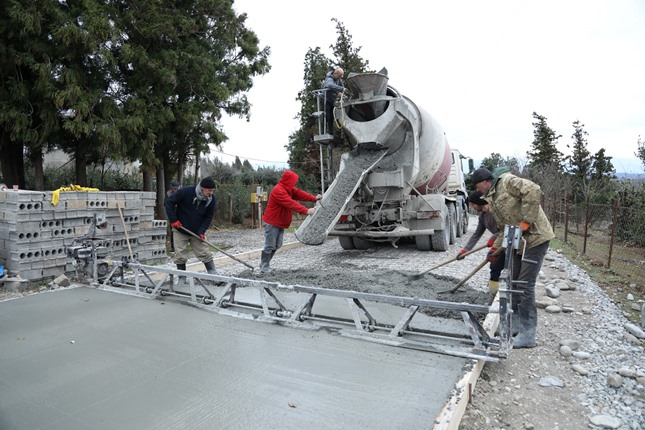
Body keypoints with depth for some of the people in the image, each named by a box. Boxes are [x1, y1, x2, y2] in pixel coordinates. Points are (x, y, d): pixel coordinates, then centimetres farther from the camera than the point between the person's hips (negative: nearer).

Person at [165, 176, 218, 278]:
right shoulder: (185, 192, -22)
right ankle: (182, 279, 17)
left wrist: (202, 231, -14)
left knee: (205, 254, 0)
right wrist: (173, 220, -17)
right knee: (180, 256, 3)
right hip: (180, 230, -2)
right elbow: (168, 202, -15)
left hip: (197, 232, 2)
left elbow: (208, 217, -2)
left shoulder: (211, 199, -11)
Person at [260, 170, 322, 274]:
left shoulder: (288, 189, 10)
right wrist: (306, 211, -34)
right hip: (271, 223, -10)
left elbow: (299, 193, 3)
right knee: (270, 246, -6)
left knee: (277, 245, 12)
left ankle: (264, 263, 23)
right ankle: (264, 267, 4)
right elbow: (291, 203, -31)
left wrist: (314, 198, -8)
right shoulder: (278, 191, -24)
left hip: (280, 223, 10)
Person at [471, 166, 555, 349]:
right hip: (518, 242, 10)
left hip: (535, 238, -10)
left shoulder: (508, 181, -12)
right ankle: (516, 324, 28)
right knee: (514, 283, 14)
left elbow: (533, 190, -29)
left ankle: (527, 335, 1)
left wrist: (526, 221, -27)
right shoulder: (492, 199, 15)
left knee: (525, 286, -8)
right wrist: (495, 247, 11)